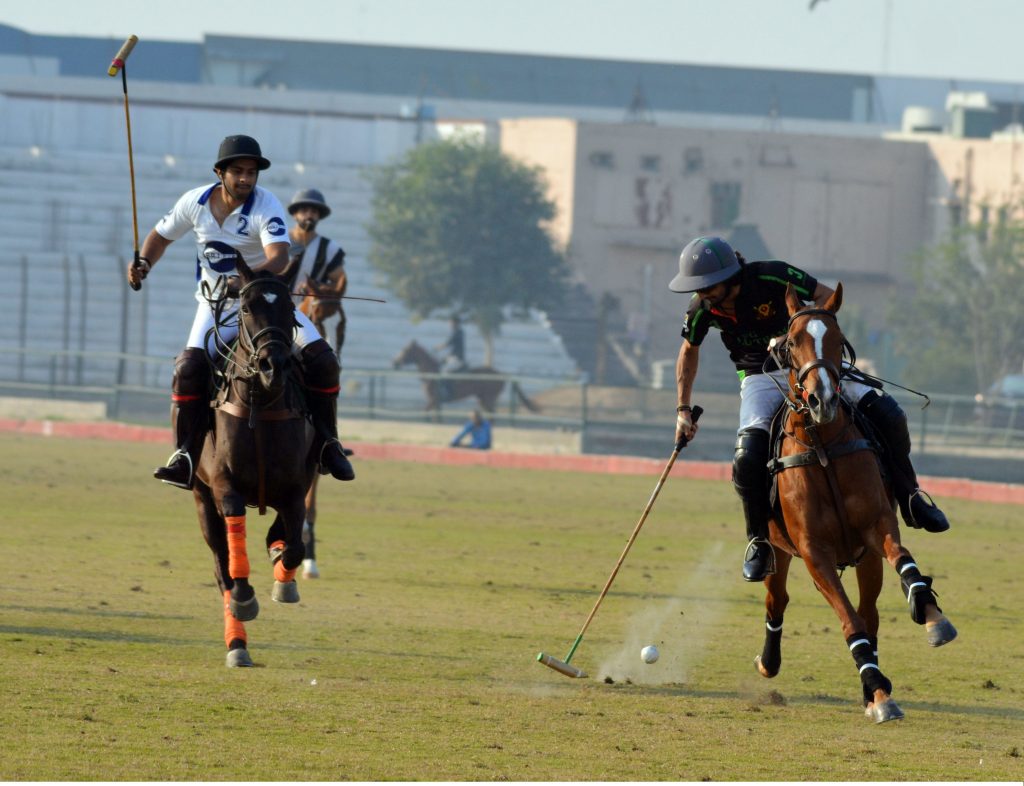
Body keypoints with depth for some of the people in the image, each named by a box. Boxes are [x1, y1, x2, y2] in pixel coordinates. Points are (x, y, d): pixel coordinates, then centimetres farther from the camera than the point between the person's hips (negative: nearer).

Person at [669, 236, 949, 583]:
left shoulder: (771, 277, -22)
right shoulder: (703, 310, -10)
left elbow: (827, 296, -13)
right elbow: (689, 351, 11)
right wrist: (683, 410, 11)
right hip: (761, 380, 1)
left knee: (886, 413, -18)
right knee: (748, 459, -26)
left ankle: (908, 497, 5)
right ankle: (760, 541, -2)